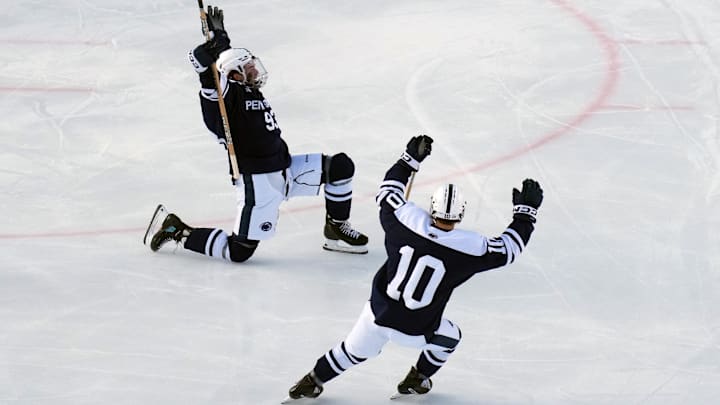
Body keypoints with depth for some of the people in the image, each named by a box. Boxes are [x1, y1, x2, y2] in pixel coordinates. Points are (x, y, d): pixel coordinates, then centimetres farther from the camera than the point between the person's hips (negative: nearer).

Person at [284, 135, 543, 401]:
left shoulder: (406, 220, -15)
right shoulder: (467, 248, -20)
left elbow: (387, 194, 6)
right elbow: (507, 250, -5)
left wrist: (410, 159, 16)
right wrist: (525, 211, 5)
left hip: (377, 315, 3)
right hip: (415, 330, -2)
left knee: (354, 351, 26)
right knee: (449, 337, 29)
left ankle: (311, 382, 34)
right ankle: (415, 381, 38)